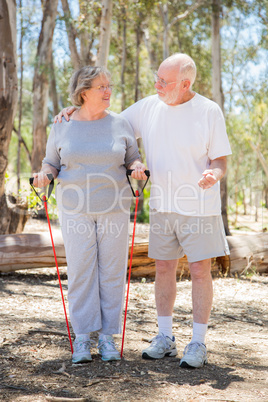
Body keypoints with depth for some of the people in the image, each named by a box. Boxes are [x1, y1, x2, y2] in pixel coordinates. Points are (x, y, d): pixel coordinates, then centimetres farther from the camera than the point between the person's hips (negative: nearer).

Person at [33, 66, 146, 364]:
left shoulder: (120, 124, 4)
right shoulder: (62, 127, 3)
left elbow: (132, 159, 10)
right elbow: (52, 163, 10)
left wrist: (137, 168, -12)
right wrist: (45, 175, -12)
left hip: (114, 208, 1)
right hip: (76, 209, -1)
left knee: (112, 271, 3)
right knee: (80, 271, -1)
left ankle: (108, 337, 13)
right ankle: (82, 338, 8)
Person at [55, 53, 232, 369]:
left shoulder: (209, 111, -8)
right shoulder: (148, 107, 3)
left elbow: (220, 161, -6)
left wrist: (214, 174, -28)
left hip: (200, 206, -4)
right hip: (162, 205, 4)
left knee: (200, 271, -1)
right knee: (163, 268, 8)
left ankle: (198, 343, 10)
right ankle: (165, 338, 20)